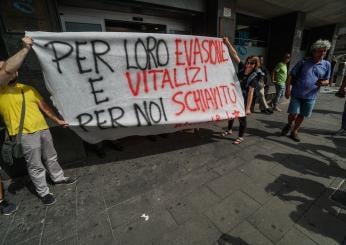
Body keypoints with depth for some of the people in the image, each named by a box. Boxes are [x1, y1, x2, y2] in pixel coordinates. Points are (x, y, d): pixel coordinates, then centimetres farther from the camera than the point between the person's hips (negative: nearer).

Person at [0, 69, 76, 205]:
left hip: (42, 128, 5)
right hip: (24, 133, -5)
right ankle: (43, 192, 19)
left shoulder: (29, 89, 13)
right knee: (35, 165, 2)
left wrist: (58, 120, 15)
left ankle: (58, 177, 41)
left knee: (51, 157, 20)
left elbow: (44, 106, 15)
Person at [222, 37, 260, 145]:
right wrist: (227, 43, -10)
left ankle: (241, 137, 23)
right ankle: (229, 130, 43)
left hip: (243, 100, -6)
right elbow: (234, 55, -6)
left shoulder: (253, 78, -19)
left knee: (242, 117, 6)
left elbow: (250, 93, -26)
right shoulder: (242, 68, -6)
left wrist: (248, 108, -32)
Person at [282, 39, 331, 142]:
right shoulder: (303, 62, -2)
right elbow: (291, 76, -3)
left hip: (311, 96, 3)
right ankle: (289, 125, 26)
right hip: (297, 94, -3)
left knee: (301, 115, 10)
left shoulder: (327, 64, 7)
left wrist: (323, 82, -13)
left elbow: (327, 81, 13)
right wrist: (288, 89, -13)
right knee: (293, 114, -5)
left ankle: (294, 131, 27)